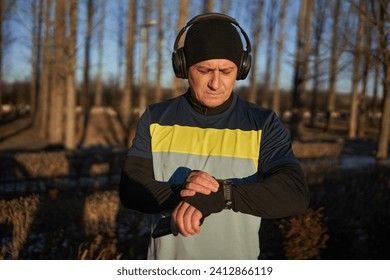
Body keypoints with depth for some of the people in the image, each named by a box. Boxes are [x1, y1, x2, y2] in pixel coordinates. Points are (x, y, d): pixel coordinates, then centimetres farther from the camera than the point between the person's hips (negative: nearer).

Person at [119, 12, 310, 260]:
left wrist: (221, 194, -35)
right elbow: (131, 189, -8)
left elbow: (295, 194, -22)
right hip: (166, 255, 2)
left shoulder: (264, 125, -11)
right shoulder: (156, 119, -5)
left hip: (235, 262, -1)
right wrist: (180, 192, -27)